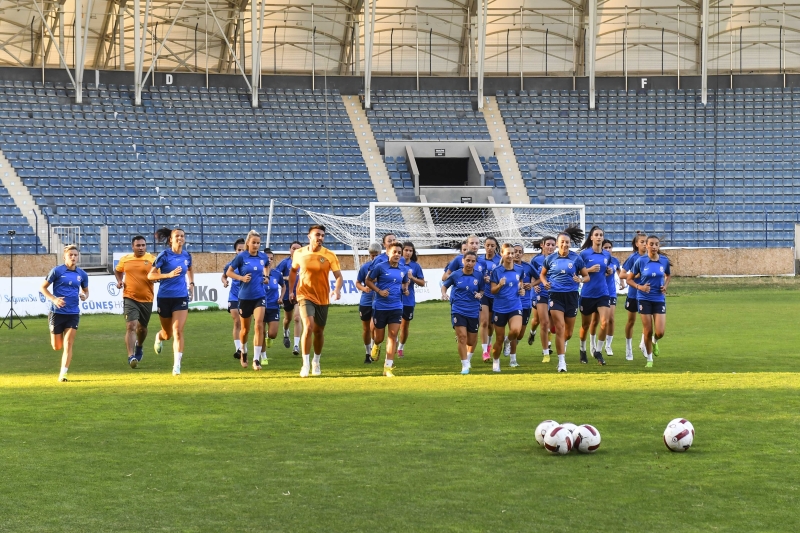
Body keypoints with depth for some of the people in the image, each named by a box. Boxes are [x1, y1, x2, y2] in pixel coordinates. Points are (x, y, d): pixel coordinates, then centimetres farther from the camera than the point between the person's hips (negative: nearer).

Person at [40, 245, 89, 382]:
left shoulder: (82, 274, 5)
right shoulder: (57, 271, -5)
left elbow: (85, 291, 20)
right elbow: (43, 287, -1)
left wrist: (84, 296, -5)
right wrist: (54, 299, -16)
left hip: (73, 313, 2)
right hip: (57, 312, -2)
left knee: (68, 345, -8)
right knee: (57, 347, 6)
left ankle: (62, 374, -5)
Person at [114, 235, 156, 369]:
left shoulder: (152, 259, -3)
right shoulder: (125, 259, 4)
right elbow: (117, 270, 23)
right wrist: (119, 281, 4)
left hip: (146, 299, 1)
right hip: (130, 298, -1)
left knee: (142, 327, 17)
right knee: (131, 326, -15)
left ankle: (139, 346, 48)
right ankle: (131, 357, -18)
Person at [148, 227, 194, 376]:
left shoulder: (187, 256, 4)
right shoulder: (164, 255, -9)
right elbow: (150, 275, -11)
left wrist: (191, 283, 12)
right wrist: (169, 275, -22)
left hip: (181, 298, 2)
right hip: (164, 298, -2)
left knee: (178, 331, -14)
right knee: (168, 334, 13)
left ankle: (177, 366, -15)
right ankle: (159, 337, 51)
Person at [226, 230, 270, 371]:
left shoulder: (263, 257, 2)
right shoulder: (241, 257, -8)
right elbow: (229, 272, -1)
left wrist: (266, 276, 7)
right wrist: (242, 278, -16)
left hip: (260, 296, 1)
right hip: (245, 297, -1)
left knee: (259, 325, -16)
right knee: (245, 329, 12)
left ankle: (256, 360, -14)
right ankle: (244, 352, 42)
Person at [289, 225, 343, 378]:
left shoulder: (330, 255, -7)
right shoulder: (299, 253, -3)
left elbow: (338, 276, -10)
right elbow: (293, 271, 15)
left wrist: (337, 290, -29)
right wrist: (291, 290, 14)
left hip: (322, 298, 2)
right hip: (305, 295, -1)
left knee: (319, 331, 12)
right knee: (308, 327, -21)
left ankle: (316, 362, 35)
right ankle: (305, 364, -15)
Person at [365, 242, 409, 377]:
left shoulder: (403, 270, 4)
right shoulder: (380, 267, -9)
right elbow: (368, 281, -2)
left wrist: (405, 288, 1)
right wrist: (379, 291, -15)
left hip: (396, 307, 3)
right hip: (380, 306, -3)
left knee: (393, 335, -6)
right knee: (380, 337, 9)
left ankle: (388, 367, -2)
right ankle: (376, 345, 48)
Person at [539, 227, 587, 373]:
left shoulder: (576, 259, -1)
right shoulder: (550, 259, 2)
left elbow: (586, 276, 5)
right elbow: (542, 274, 17)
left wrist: (581, 280, -18)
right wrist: (545, 282, -4)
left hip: (571, 296, 1)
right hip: (555, 295, -1)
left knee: (568, 333, 9)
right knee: (559, 328, -13)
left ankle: (562, 344, 46)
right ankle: (561, 362, -10)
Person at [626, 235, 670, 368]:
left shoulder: (664, 261, 0)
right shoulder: (641, 261, -6)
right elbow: (629, 279, 2)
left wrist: (665, 286, -1)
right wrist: (640, 287, -15)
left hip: (659, 299, 2)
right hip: (644, 299, -2)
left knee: (660, 332, -7)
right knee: (648, 331, 0)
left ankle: (654, 341, 30)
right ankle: (649, 358, 19)